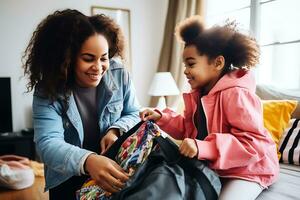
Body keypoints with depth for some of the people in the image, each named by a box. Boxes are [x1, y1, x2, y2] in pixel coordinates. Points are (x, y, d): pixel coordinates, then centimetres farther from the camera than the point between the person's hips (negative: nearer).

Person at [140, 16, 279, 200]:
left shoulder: (235, 94, -25)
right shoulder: (198, 94, 4)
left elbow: (255, 143, -31)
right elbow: (187, 128, 13)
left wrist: (203, 148, -39)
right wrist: (161, 118, -3)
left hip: (246, 171, -7)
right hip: (210, 167, 7)